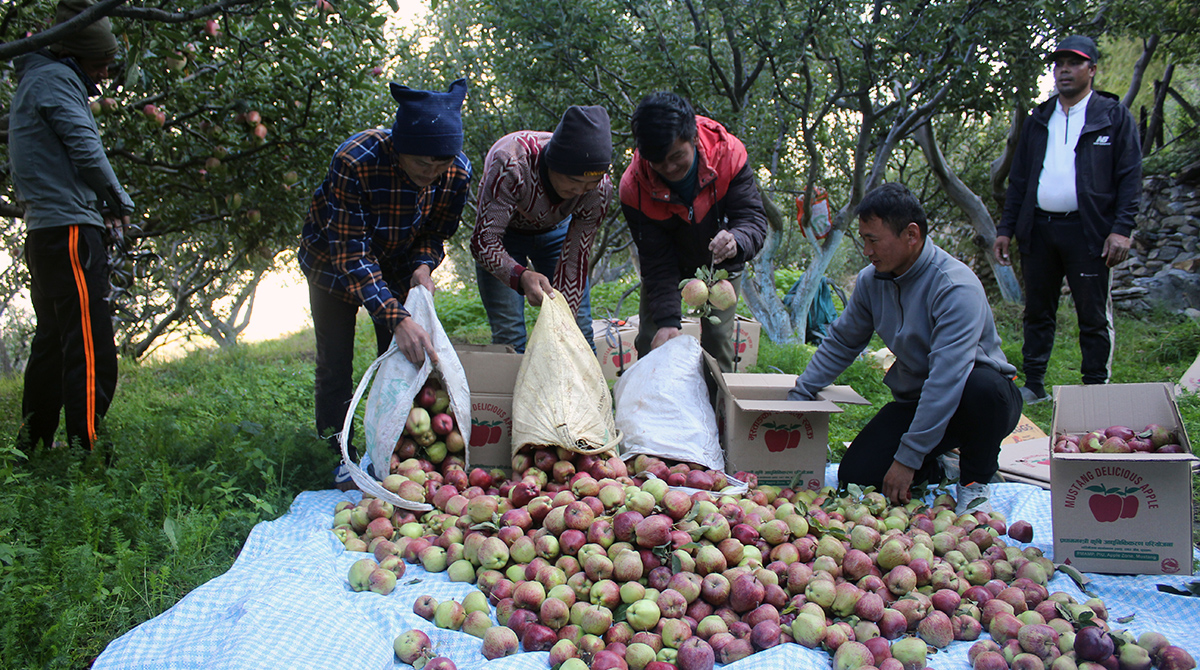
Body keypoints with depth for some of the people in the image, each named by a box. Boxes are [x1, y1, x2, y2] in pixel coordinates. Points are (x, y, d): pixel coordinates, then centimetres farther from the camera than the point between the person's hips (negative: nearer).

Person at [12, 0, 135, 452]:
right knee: (90, 347, -14)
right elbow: (85, 149, -14)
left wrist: (102, 208, 10)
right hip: (70, 232, -10)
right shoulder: (55, 80, -5)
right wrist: (120, 204, 1)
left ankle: (31, 448, 22)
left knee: (52, 344, 16)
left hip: (44, 233, 11)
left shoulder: (34, 82, 26)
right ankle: (87, 449, -17)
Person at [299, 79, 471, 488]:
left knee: (400, 359, 0)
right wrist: (397, 319, -45)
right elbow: (351, 253, -36)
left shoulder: (458, 172, -26)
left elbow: (436, 233, -7)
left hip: (399, 264, 3)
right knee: (335, 365, -2)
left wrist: (423, 266, -29)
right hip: (334, 259, -3)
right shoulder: (354, 162, -39)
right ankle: (339, 454, 13)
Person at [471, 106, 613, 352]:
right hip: (504, 230, -2)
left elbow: (575, 260, -24)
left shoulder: (600, 189, -29)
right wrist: (522, 276, -55)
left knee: (579, 330, -6)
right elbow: (484, 240, -37)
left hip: (555, 231, 3)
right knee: (508, 335, -14)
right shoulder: (511, 164, -40)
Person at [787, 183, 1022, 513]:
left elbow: (946, 378, -33)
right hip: (915, 399, 5)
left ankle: (975, 482, -11)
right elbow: (841, 342, 12)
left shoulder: (955, 287, -27)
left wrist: (907, 458, -33)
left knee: (980, 387, -40)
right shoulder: (871, 281, -4)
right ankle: (933, 469, 17)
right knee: (854, 476, -13)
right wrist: (797, 398, 6)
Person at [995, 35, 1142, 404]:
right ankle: (1034, 386, 19)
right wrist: (1006, 228, 10)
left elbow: (1130, 177, -2)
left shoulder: (1115, 117, 3)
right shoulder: (1039, 119, 16)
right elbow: (1019, 178, 17)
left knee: (1094, 318, 2)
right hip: (1038, 230, 4)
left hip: (1088, 232, -4)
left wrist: (1121, 229, -12)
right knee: (1037, 313, 9)